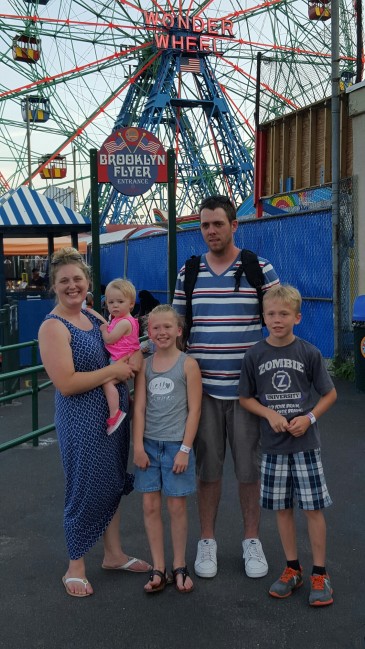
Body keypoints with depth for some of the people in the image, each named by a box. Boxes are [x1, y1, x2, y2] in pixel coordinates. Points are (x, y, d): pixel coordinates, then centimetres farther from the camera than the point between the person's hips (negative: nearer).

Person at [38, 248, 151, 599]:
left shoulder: (95, 317, 8)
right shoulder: (53, 327, -15)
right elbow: (67, 383, -23)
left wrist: (135, 359, -3)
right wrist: (113, 371, -17)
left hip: (115, 414, 8)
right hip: (81, 421, -7)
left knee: (113, 484, 17)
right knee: (85, 490, 2)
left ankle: (113, 553, 34)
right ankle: (75, 567, 21)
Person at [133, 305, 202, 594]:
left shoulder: (188, 364, -5)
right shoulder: (145, 365, 5)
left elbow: (194, 410, -7)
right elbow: (139, 408, 3)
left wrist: (185, 449, -10)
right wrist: (138, 446, -4)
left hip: (177, 445, -3)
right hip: (149, 444, 3)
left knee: (177, 506, 5)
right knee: (150, 506, 5)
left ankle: (179, 567, 21)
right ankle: (158, 569, 16)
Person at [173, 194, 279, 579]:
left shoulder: (260, 269, -2)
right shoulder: (188, 273, 6)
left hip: (246, 387, -1)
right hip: (202, 387, 2)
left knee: (249, 468, 7)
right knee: (207, 468, 9)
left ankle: (251, 540, 24)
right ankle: (206, 540, 24)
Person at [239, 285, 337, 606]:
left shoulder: (309, 353, -6)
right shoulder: (255, 355, -2)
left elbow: (330, 393, 2)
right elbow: (245, 398, 6)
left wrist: (310, 417, -13)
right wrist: (270, 413, -11)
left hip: (305, 442, -2)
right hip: (273, 444, 2)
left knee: (314, 506, 1)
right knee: (283, 507, 11)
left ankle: (320, 574, 15)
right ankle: (293, 569, 27)